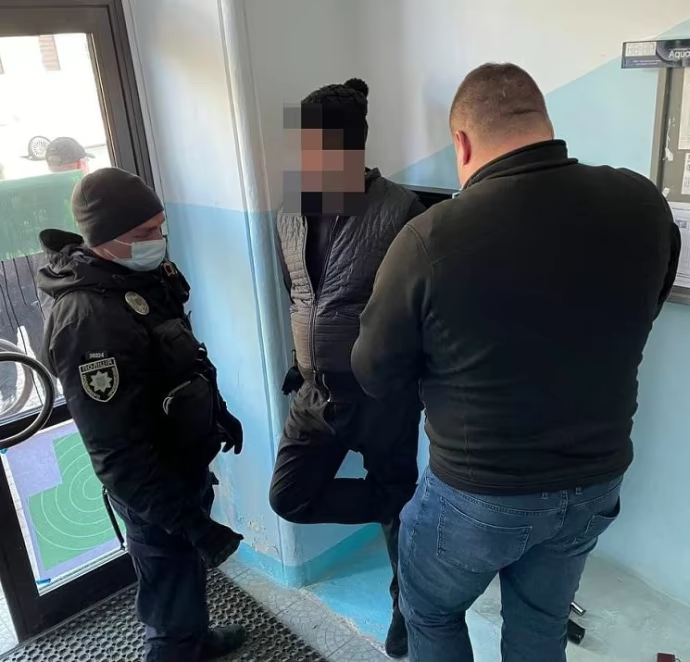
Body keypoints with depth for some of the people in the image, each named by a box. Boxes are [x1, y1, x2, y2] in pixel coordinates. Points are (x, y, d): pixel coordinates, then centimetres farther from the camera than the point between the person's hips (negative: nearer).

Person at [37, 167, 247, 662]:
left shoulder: (141, 275, -2)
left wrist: (218, 412, 19)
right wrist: (188, 521, -28)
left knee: (189, 566, 28)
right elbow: (117, 455, -31)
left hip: (184, 462, 9)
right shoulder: (89, 320, -32)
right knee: (172, 578, 14)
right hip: (152, 485, -9)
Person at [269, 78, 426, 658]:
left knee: (400, 502, 12)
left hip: (383, 392, -6)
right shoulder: (293, 214, 2)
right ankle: (405, 503, 21)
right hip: (317, 389, 6)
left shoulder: (401, 211, -17)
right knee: (290, 498, 5)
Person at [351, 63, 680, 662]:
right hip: (598, 482, 5)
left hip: (480, 493, -4)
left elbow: (375, 376, -11)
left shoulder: (430, 238, -26)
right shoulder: (645, 205, -12)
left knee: (430, 614, 25)